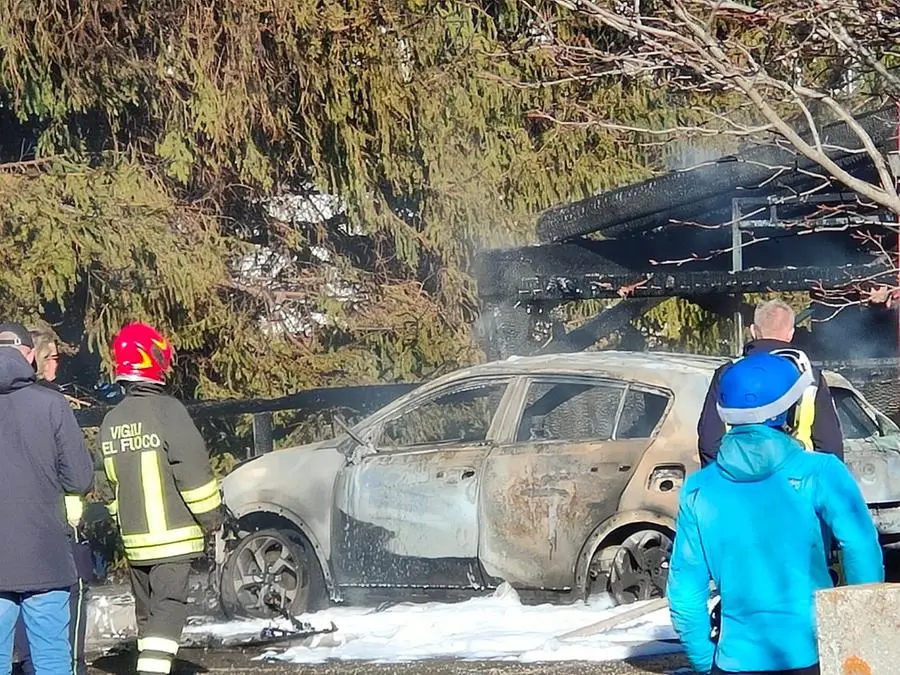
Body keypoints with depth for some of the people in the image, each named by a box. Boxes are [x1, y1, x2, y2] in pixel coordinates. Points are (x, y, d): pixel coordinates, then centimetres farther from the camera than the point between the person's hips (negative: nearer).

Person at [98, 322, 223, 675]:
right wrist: (211, 518, -4)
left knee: (147, 609, 16)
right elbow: (193, 471, -14)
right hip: (172, 535, -6)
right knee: (168, 608, -9)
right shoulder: (167, 410, -13)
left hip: (134, 538, 7)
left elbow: (111, 482, 15)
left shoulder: (111, 421, 9)